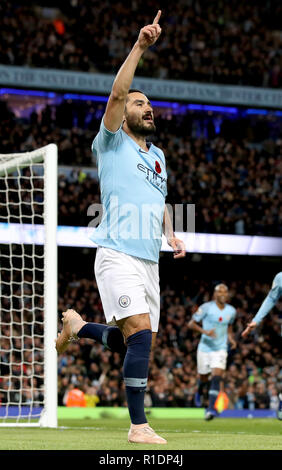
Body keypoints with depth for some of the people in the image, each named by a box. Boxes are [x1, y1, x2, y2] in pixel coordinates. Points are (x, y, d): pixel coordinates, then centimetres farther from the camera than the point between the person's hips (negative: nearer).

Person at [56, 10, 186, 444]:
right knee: (141, 334, -19)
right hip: (118, 255, -7)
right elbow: (117, 93, -13)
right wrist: (139, 47, -18)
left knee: (139, 343, 9)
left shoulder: (158, 156, 21)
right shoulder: (112, 143, 2)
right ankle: (138, 426, -16)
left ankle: (77, 327, 35)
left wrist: (171, 234, 14)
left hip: (150, 259, 7)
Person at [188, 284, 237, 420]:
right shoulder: (206, 307, -10)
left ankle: (211, 409, -22)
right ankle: (199, 392, 49)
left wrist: (231, 339, 5)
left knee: (216, 378, -17)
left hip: (220, 349, 1)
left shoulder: (231, 311, 4)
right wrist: (204, 331, -23)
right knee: (204, 378, 13)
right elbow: (191, 323, -7)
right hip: (205, 348, -1)